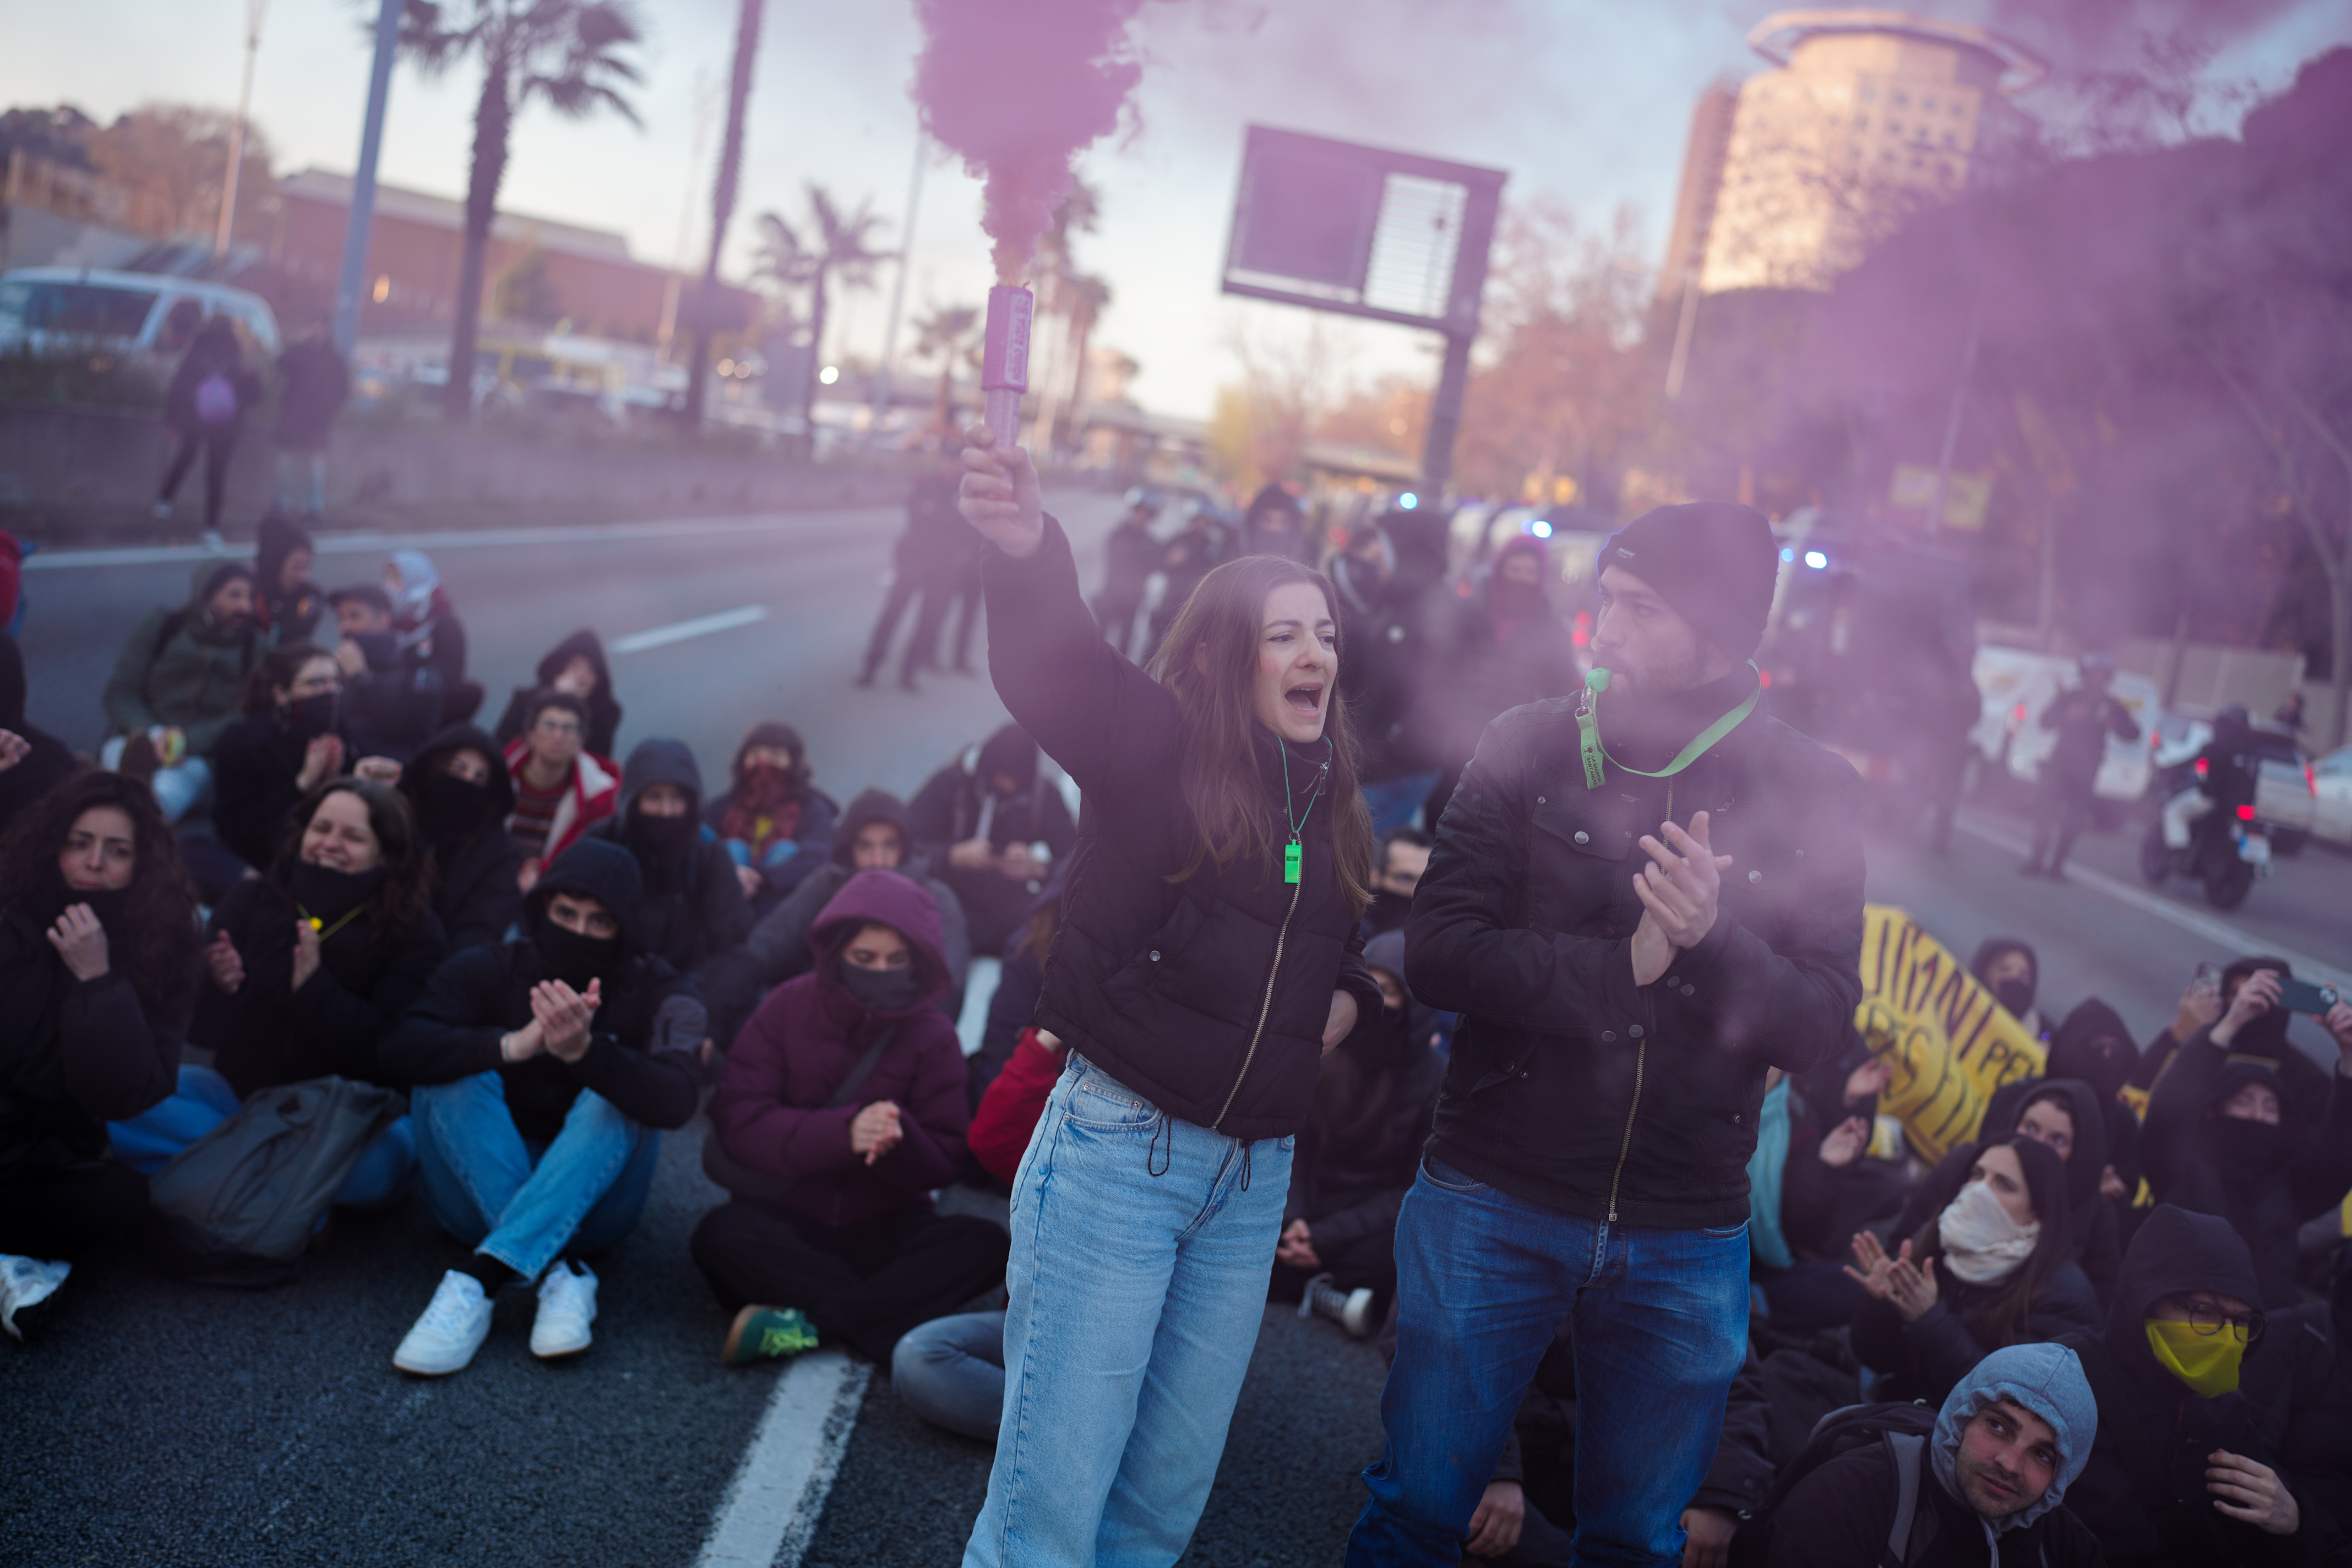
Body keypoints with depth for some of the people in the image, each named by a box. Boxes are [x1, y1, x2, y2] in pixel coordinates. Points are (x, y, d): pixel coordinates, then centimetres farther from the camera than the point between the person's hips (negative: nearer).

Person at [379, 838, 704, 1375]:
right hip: (479, 1194, 1)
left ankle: (479, 1279, -39)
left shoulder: (660, 994, -8)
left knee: (618, 1095, -27)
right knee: (454, 1072, -24)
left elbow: (676, 1102, -29)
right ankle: (561, 1274, -35)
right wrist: (514, 1045, -40)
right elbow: (401, 1049, -24)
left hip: (589, 1202, -1)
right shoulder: (488, 970, -5)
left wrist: (585, 1051, -47)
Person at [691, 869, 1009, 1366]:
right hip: (785, 1218, -1)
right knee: (721, 1234, -33)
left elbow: (940, 1165, -6)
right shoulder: (789, 1007, -5)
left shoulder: (934, 1036, -3)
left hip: (885, 1227, 1)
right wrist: (841, 1132, -29)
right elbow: (737, 1119, -15)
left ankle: (807, 1325, -32)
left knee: (986, 1245, -26)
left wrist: (899, 1141, -30)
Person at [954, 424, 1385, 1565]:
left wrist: (1348, 996, 3)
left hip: (1255, 1172, 6)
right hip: (1122, 1147, -6)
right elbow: (1056, 669, -29)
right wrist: (1028, 554, -50)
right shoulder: (1154, 750, -9)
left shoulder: (1333, 801, 10)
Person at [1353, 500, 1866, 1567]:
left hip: (1685, 1237, 1)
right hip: (1492, 1203, -1)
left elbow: (1815, 1030, -7)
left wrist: (1714, 937, -25)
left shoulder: (1808, 796, -3)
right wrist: (1624, 965, -21)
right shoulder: (1528, 748, -5)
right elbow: (1435, 954, -12)